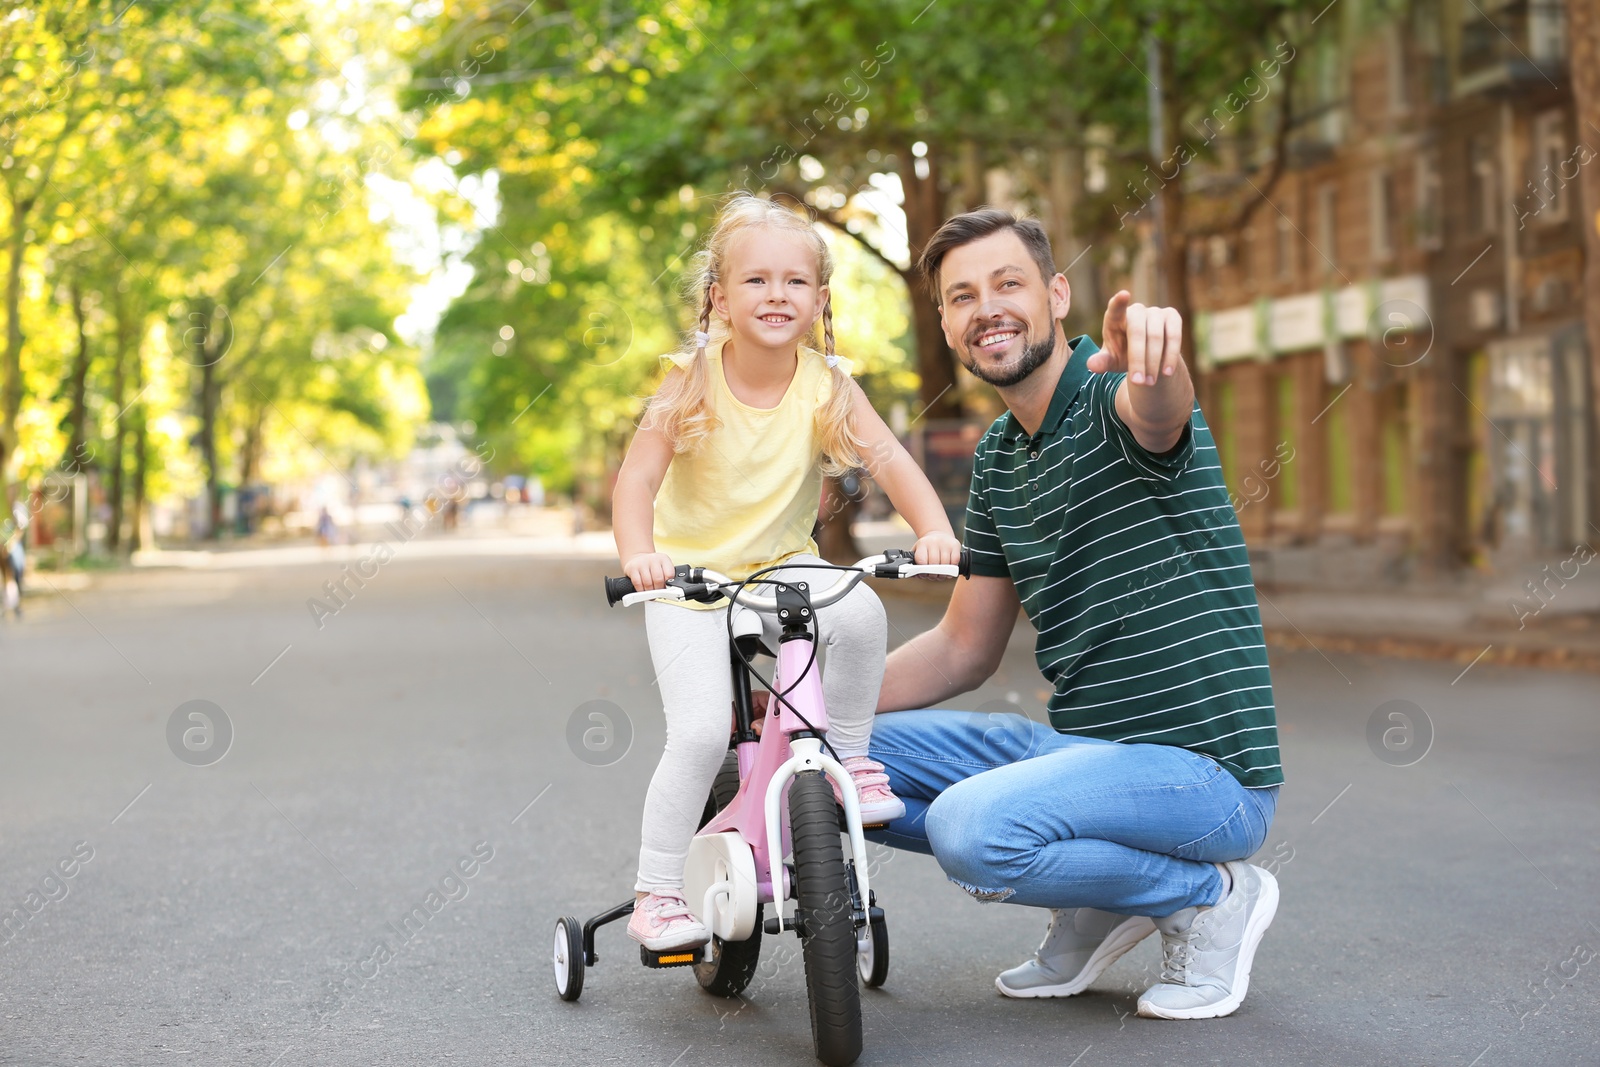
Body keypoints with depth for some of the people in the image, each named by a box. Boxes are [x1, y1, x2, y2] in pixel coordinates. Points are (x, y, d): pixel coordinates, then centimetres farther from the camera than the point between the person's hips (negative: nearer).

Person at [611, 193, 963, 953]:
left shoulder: (825, 383, -8)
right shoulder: (694, 380, -14)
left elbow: (888, 460, -14)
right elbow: (637, 476, -21)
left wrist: (935, 531, -32)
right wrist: (638, 556, -40)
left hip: (784, 565, 2)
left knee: (861, 612, -29)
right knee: (700, 734, -17)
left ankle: (849, 757, -5)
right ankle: (656, 895, -1)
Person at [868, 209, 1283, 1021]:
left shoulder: (1112, 399, -12)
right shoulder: (996, 457, 11)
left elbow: (1159, 406, -41)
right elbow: (964, 649, 16)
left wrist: (1151, 351, -65)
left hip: (1204, 767, -8)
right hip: (1080, 744, 8)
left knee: (969, 827, -31)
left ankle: (1210, 897, -3)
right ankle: (1099, 900, 9)